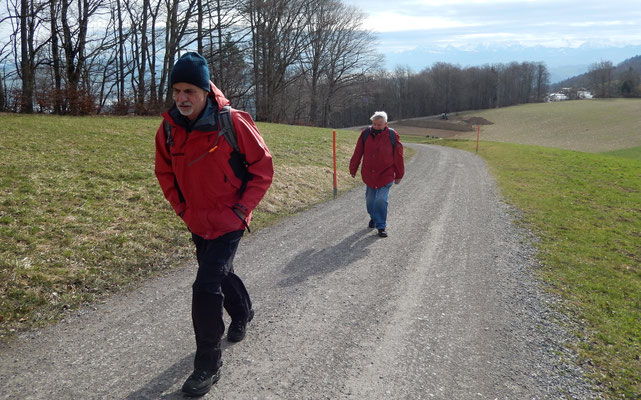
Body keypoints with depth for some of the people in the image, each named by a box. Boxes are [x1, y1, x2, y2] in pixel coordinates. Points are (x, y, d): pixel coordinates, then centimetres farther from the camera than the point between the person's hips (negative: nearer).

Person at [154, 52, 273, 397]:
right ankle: (242, 313, 55)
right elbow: (165, 172, 10)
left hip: (228, 222, -5)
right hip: (197, 222, 6)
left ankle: (208, 366, 4)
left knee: (206, 287, -13)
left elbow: (262, 168, -10)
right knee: (220, 275, 24)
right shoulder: (169, 128, -6)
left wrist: (242, 209, -14)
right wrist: (182, 209, 3)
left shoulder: (234, 122, -19)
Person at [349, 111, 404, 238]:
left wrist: (399, 175, 4)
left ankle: (381, 227, 2)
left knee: (381, 200, -10)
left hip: (386, 175, -3)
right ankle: (373, 217, 41)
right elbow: (357, 153, 4)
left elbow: (398, 156, 0)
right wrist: (353, 169, 8)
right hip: (369, 174, 3)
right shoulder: (366, 134, -4)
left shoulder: (392, 135, -8)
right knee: (370, 200, 13)